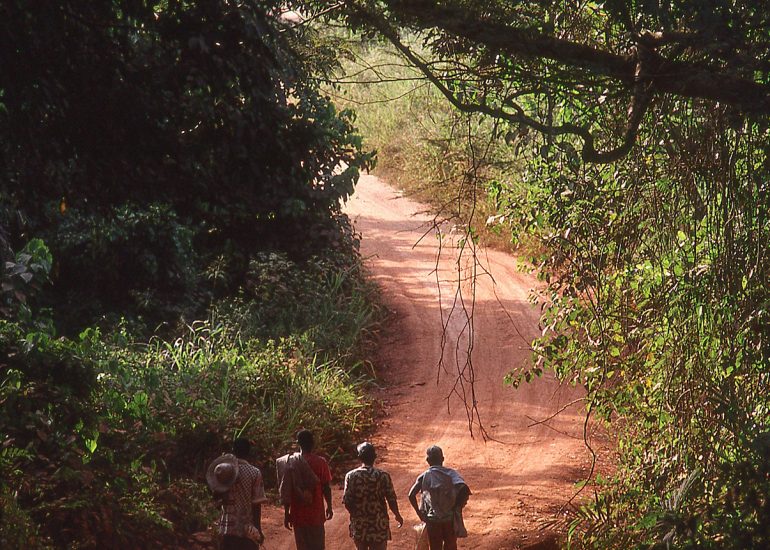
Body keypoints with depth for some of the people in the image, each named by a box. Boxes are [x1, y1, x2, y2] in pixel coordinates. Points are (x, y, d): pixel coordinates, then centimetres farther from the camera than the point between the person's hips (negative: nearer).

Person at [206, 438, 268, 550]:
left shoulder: (224, 470, 0)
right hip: (249, 530, -2)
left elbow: (217, 495, 11)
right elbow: (257, 504, -9)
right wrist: (258, 529, -4)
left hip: (227, 529, 2)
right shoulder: (255, 473, -8)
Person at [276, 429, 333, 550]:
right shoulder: (320, 462, -8)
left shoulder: (290, 462, -5)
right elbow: (326, 488, -3)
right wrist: (329, 507, 12)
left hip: (298, 514, 1)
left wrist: (286, 513, 4)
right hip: (316, 513, -1)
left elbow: (287, 491, -4)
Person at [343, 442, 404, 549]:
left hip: (359, 525, 2)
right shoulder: (383, 476, -10)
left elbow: (347, 501, -7)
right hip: (379, 526, -2)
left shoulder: (351, 476, -6)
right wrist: (397, 515, 11)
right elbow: (391, 500, -7)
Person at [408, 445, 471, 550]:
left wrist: (419, 512, -2)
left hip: (433, 521, 0)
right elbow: (465, 490, -17)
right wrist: (458, 507, -5)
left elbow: (411, 495, -12)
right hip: (450, 519, 0)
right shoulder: (451, 473, -2)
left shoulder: (424, 476, 0)